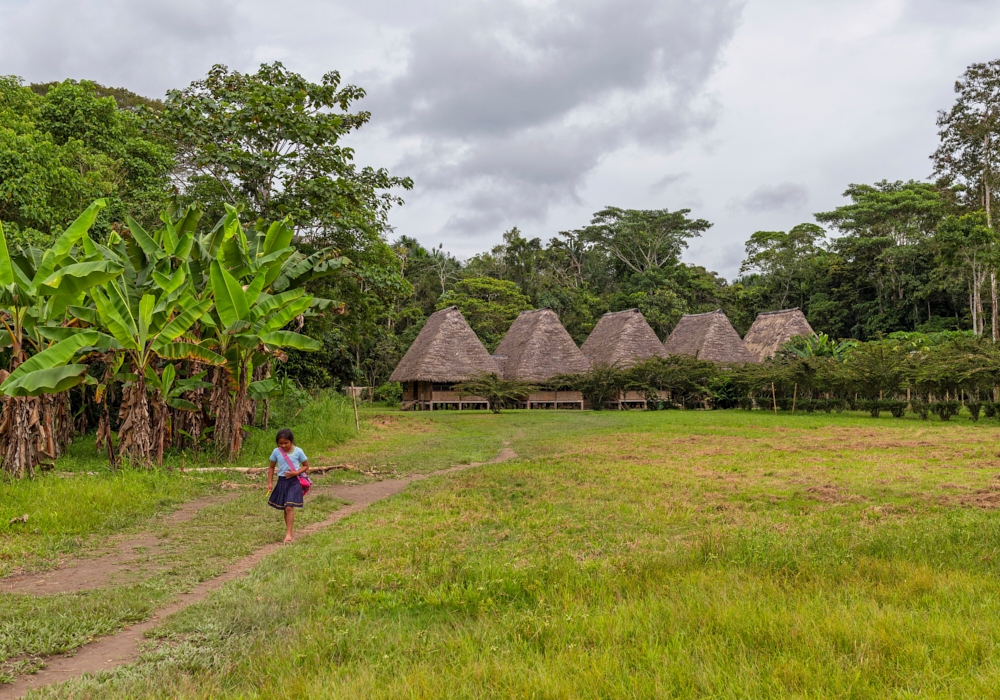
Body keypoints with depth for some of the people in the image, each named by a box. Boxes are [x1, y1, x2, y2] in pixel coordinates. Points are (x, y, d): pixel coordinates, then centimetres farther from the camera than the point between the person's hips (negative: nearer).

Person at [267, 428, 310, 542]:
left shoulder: (298, 451, -6)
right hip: (281, 482, 4)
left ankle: (289, 534, -14)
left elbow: (306, 466, 3)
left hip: (294, 482, -4)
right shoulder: (276, 452, 1)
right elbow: (271, 467, 12)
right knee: (285, 509, 11)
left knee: (289, 507, -14)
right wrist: (270, 483, 6)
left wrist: (296, 473, -14)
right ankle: (289, 530, 25)